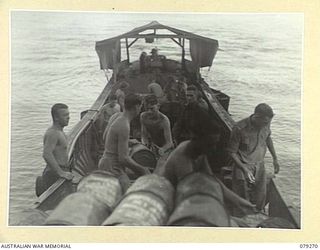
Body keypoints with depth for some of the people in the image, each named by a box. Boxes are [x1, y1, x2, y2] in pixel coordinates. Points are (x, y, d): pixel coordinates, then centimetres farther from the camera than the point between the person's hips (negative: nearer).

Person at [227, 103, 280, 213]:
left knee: (260, 200, 14)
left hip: (259, 167, 5)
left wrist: (275, 158, 13)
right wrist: (245, 169, -24)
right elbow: (232, 152, -16)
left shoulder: (266, 123, -11)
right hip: (243, 167, -5)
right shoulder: (240, 129, -27)